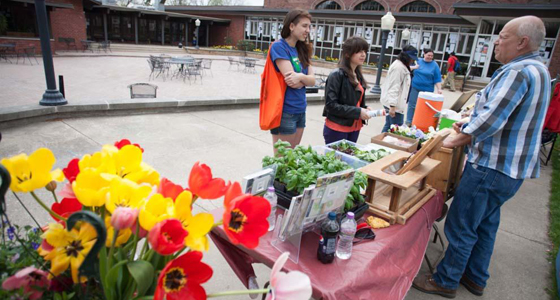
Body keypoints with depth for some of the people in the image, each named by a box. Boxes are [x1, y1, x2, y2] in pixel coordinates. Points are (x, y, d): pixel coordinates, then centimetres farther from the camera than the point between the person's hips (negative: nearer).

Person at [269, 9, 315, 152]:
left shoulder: (302, 49, 11)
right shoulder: (279, 46, -12)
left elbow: (312, 80, 0)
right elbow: (292, 82, -20)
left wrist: (300, 76, -18)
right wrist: (305, 79, -3)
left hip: (301, 110, 8)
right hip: (285, 111, -8)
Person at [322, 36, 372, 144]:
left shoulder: (359, 76, 9)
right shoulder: (337, 75, -13)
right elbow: (330, 104, -18)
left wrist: (365, 110, -2)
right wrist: (357, 112, -20)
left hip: (354, 129, 7)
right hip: (337, 129, -7)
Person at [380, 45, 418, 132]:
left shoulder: (401, 66, 18)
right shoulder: (399, 67, -16)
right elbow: (394, 88, -22)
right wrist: (393, 106, -26)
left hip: (391, 102, 10)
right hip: (394, 104, -10)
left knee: (388, 126, 13)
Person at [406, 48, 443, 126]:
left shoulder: (435, 65, 0)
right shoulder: (418, 61, 5)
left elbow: (437, 79, -2)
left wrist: (439, 89, -10)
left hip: (427, 90, -1)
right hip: (415, 87, 1)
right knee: (412, 105, 3)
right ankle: (409, 121, 11)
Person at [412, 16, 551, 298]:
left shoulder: (517, 71, -19)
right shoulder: (538, 70, 14)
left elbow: (489, 121, -27)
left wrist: (455, 141, -14)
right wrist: (469, 125, 9)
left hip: (491, 169, -10)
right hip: (513, 168, 11)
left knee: (460, 226, 2)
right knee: (485, 223, 21)